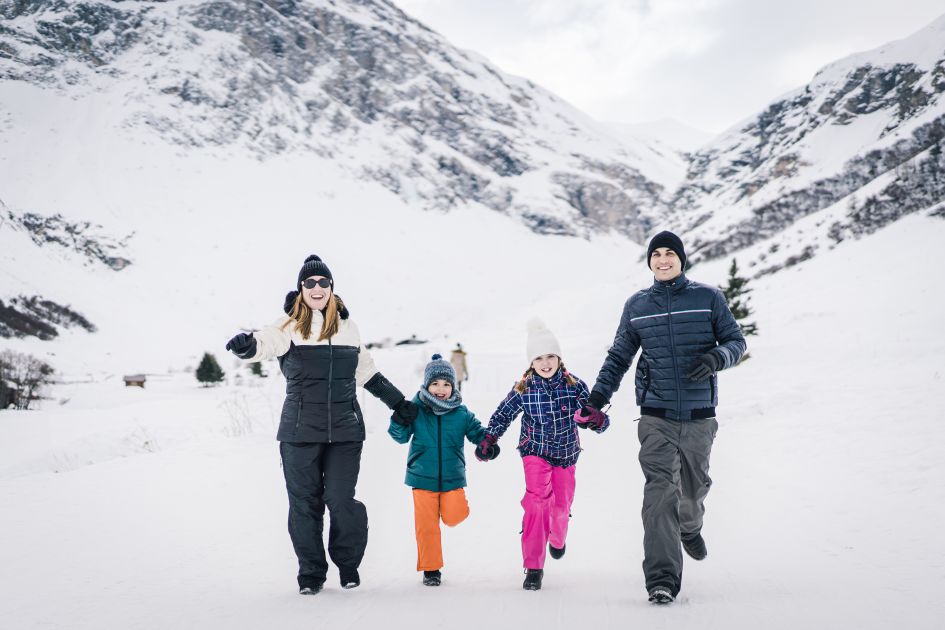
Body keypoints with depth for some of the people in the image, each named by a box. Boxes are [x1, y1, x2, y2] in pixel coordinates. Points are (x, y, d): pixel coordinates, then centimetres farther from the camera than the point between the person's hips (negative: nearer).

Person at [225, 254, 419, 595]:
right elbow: (268, 342, -21)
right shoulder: (291, 325, 0)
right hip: (300, 429, -1)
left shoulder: (347, 325, 10)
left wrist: (399, 402, 26)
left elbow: (366, 371, 22)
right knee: (304, 502, 4)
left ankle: (348, 564, 20)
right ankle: (310, 572, 19)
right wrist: (247, 344, -44)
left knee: (341, 500, -4)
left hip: (345, 428, 1)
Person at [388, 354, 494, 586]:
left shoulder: (461, 413, 0)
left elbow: (477, 432, 7)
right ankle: (431, 569, 15)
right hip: (423, 478, -1)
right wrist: (399, 422, -21)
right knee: (426, 525, 0)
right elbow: (401, 436, -1)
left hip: (452, 478, 1)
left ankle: (447, 505, 25)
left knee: (453, 517, -12)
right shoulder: (416, 410, -4)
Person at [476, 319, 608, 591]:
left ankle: (557, 538, 50)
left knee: (561, 506, 11)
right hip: (535, 452, -2)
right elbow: (503, 414, 0)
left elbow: (588, 414, -11)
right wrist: (487, 440, -8)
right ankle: (533, 566, -13)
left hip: (566, 455, 2)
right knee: (537, 499, -20)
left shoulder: (574, 385, -14)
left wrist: (598, 421, -34)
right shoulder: (523, 389, -14)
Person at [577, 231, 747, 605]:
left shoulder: (708, 298, 2)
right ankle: (662, 579, -15)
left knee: (694, 485, 15)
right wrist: (596, 400, 6)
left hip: (699, 414, 1)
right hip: (656, 416, 0)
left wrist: (715, 358, -17)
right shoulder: (637, 305, 7)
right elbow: (618, 357, 15)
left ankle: (690, 527, 51)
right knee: (660, 491, -13)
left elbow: (736, 341, 5)